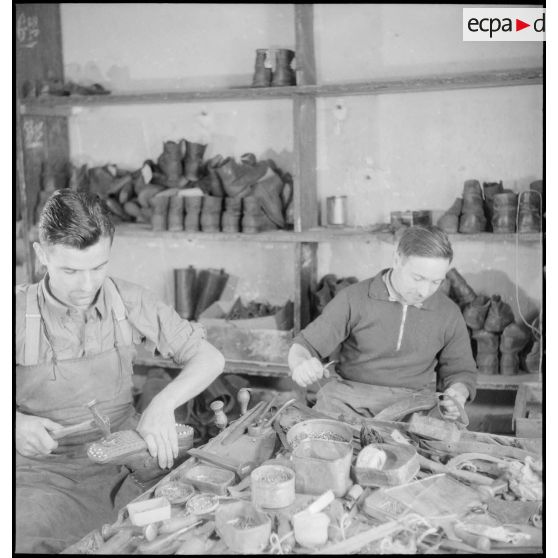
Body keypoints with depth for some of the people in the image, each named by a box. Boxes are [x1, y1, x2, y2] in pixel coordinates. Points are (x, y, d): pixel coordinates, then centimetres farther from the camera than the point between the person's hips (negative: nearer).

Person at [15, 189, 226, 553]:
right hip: (44, 470, -2)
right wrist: (16, 423, -23)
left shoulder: (129, 302, -4)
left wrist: (163, 404, -18)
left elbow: (210, 359, -1)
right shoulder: (20, 312, -8)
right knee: (31, 536, -30)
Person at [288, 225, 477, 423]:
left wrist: (457, 396, -7)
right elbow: (304, 346, -1)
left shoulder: (449, 314, 5)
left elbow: (460, 370, 17)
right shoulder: (353, 299, -3)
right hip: (347, 399, -2)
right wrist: (300, 365, -26)